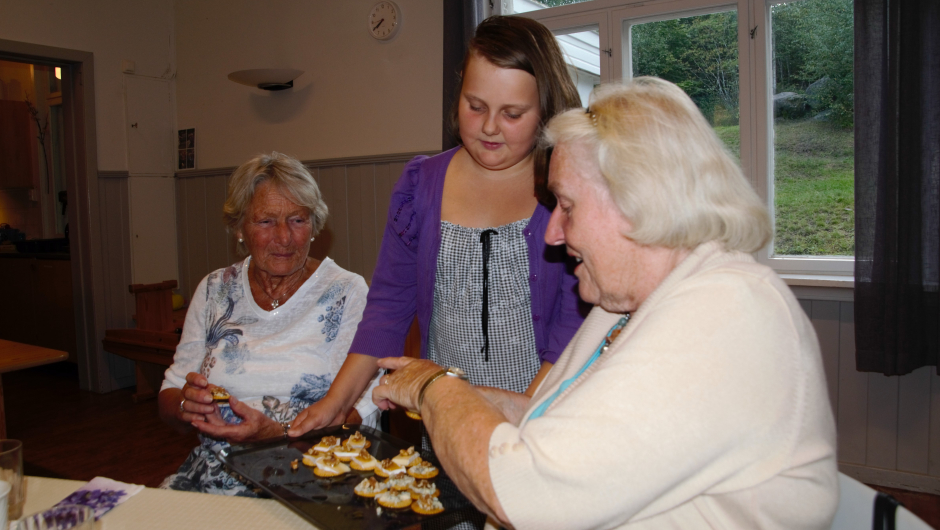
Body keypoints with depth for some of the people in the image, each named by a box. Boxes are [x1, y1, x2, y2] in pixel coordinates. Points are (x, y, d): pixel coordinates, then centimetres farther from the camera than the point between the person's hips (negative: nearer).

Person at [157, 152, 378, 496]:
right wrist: (187, 404, -12)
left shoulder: (347, 293, -3)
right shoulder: (215, 291, 9)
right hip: (212, 474, 3)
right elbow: (168, 398, 11)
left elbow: (363, 410, -10)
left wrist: (278, 432, -23)